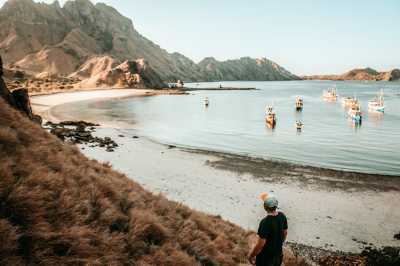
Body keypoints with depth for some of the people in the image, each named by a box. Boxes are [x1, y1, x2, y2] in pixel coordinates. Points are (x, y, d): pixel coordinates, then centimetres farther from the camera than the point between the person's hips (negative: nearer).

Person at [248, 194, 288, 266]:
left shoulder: (265, 222, -33)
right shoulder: (282, 216, -12)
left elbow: (260, 245, -27)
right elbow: (285, 233, 5)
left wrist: (251, 255, -11)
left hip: (265, 257, -6)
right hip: (278, 254, 6)